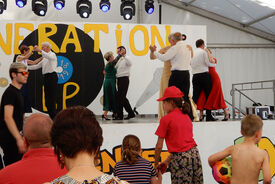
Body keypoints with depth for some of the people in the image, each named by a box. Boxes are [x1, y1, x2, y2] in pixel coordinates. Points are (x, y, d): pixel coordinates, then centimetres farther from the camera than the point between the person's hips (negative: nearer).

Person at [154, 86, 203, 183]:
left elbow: (159, 146, -4)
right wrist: (167, 161, 18)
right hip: (195, 153, 7)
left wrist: (156, 164, 9)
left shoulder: (166, 119, -7)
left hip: (180, 158, -7)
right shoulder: (186, 117, 14)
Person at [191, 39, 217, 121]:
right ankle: (208, 116, 4)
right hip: (204, 75, -4)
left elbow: (191, 64, 14)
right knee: (208, 95, 4)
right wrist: (214, 64, 14)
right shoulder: (203, 52, -2)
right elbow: (208, 63, -4)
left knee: (195, 96, 1)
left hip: (195, 76, 4)